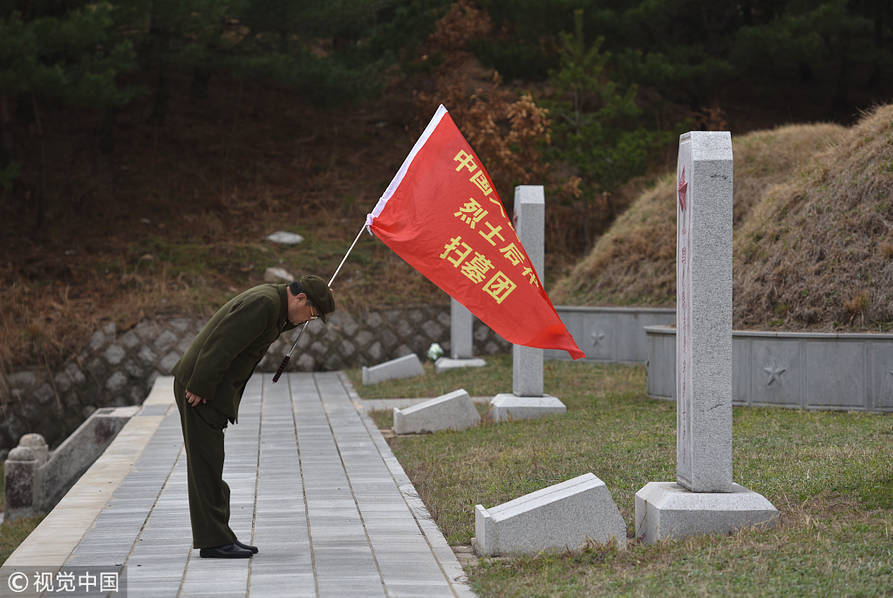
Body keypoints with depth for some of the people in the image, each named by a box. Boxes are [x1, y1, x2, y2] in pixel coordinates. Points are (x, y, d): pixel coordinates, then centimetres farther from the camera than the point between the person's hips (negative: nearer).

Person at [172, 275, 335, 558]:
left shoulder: (273, 302, 11)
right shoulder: (264, 302, -19)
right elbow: (221, 345, -24)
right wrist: (200, 388, -22)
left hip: (206, 387, 10)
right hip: (199, 388, -10)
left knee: (208, 466, 12)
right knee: (206, 464, -7)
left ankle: (217, 537, 16)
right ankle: (213, 541, -5)